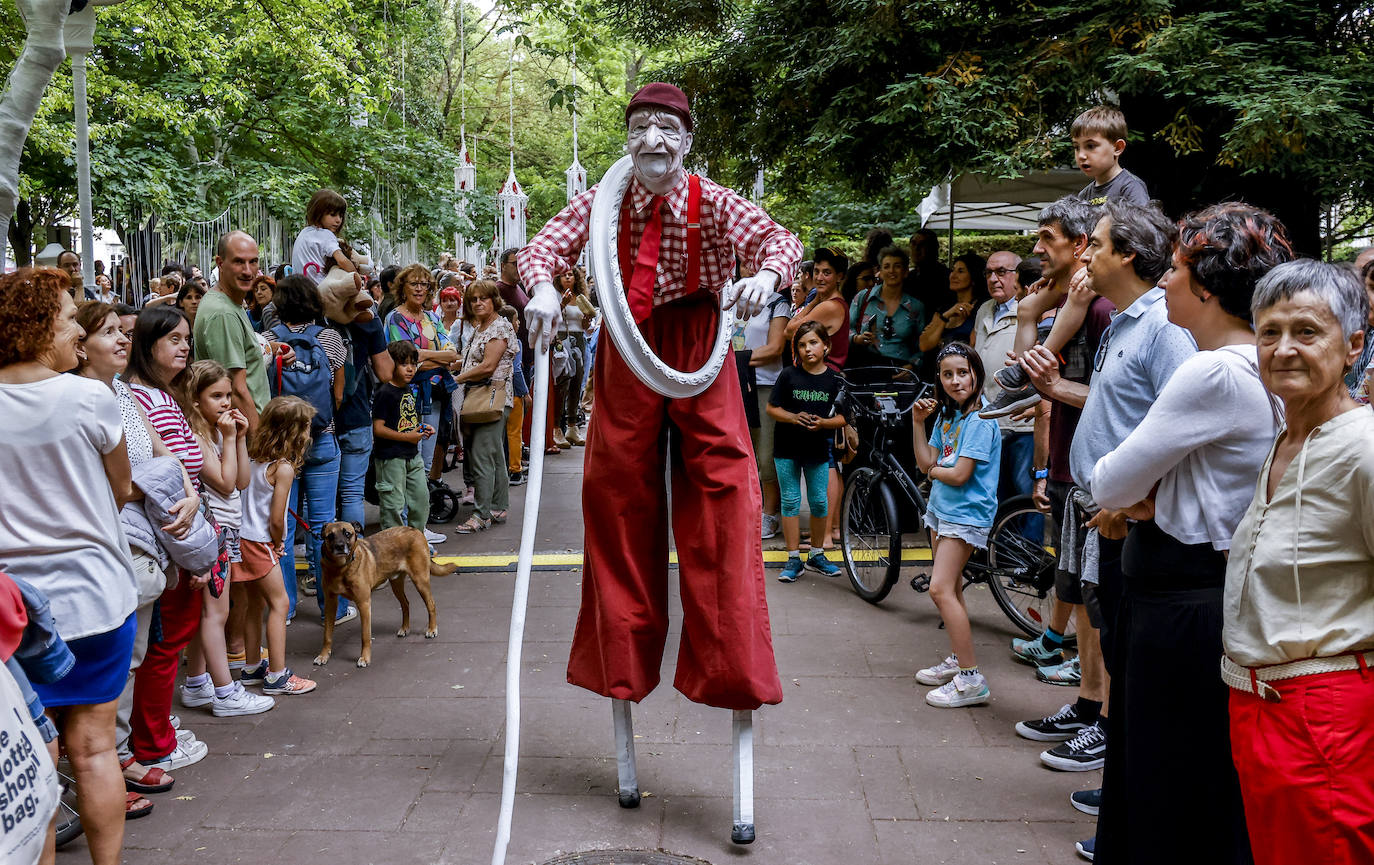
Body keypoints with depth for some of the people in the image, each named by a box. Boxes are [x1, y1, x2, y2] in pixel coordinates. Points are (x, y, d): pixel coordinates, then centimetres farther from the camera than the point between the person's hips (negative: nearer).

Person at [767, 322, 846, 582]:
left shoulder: (834, 379, -1)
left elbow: (842, 417, 1)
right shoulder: (788, 375, -3)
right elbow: (772, 408, -1)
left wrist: (823, 422, -18)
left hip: (818, 448, 1)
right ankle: (793, 559, 11)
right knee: (790, 501, 3)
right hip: (787, 447, -1)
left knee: (819, 502, 6)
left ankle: (817, 555, 24)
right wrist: (793, 417, -18)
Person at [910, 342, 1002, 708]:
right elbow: (926, 463, 6)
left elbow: (960, 474, -21)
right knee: (951, 588, 15)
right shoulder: (946, 415, 10)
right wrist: (918, 423, -1)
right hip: (941, 509, 9)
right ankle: (956, 660, 28)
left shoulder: (980, 420, -16)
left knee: (941, 589, -16)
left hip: (966, 513, -9)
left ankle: (971, 679, -13)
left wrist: (934, 470, -2)